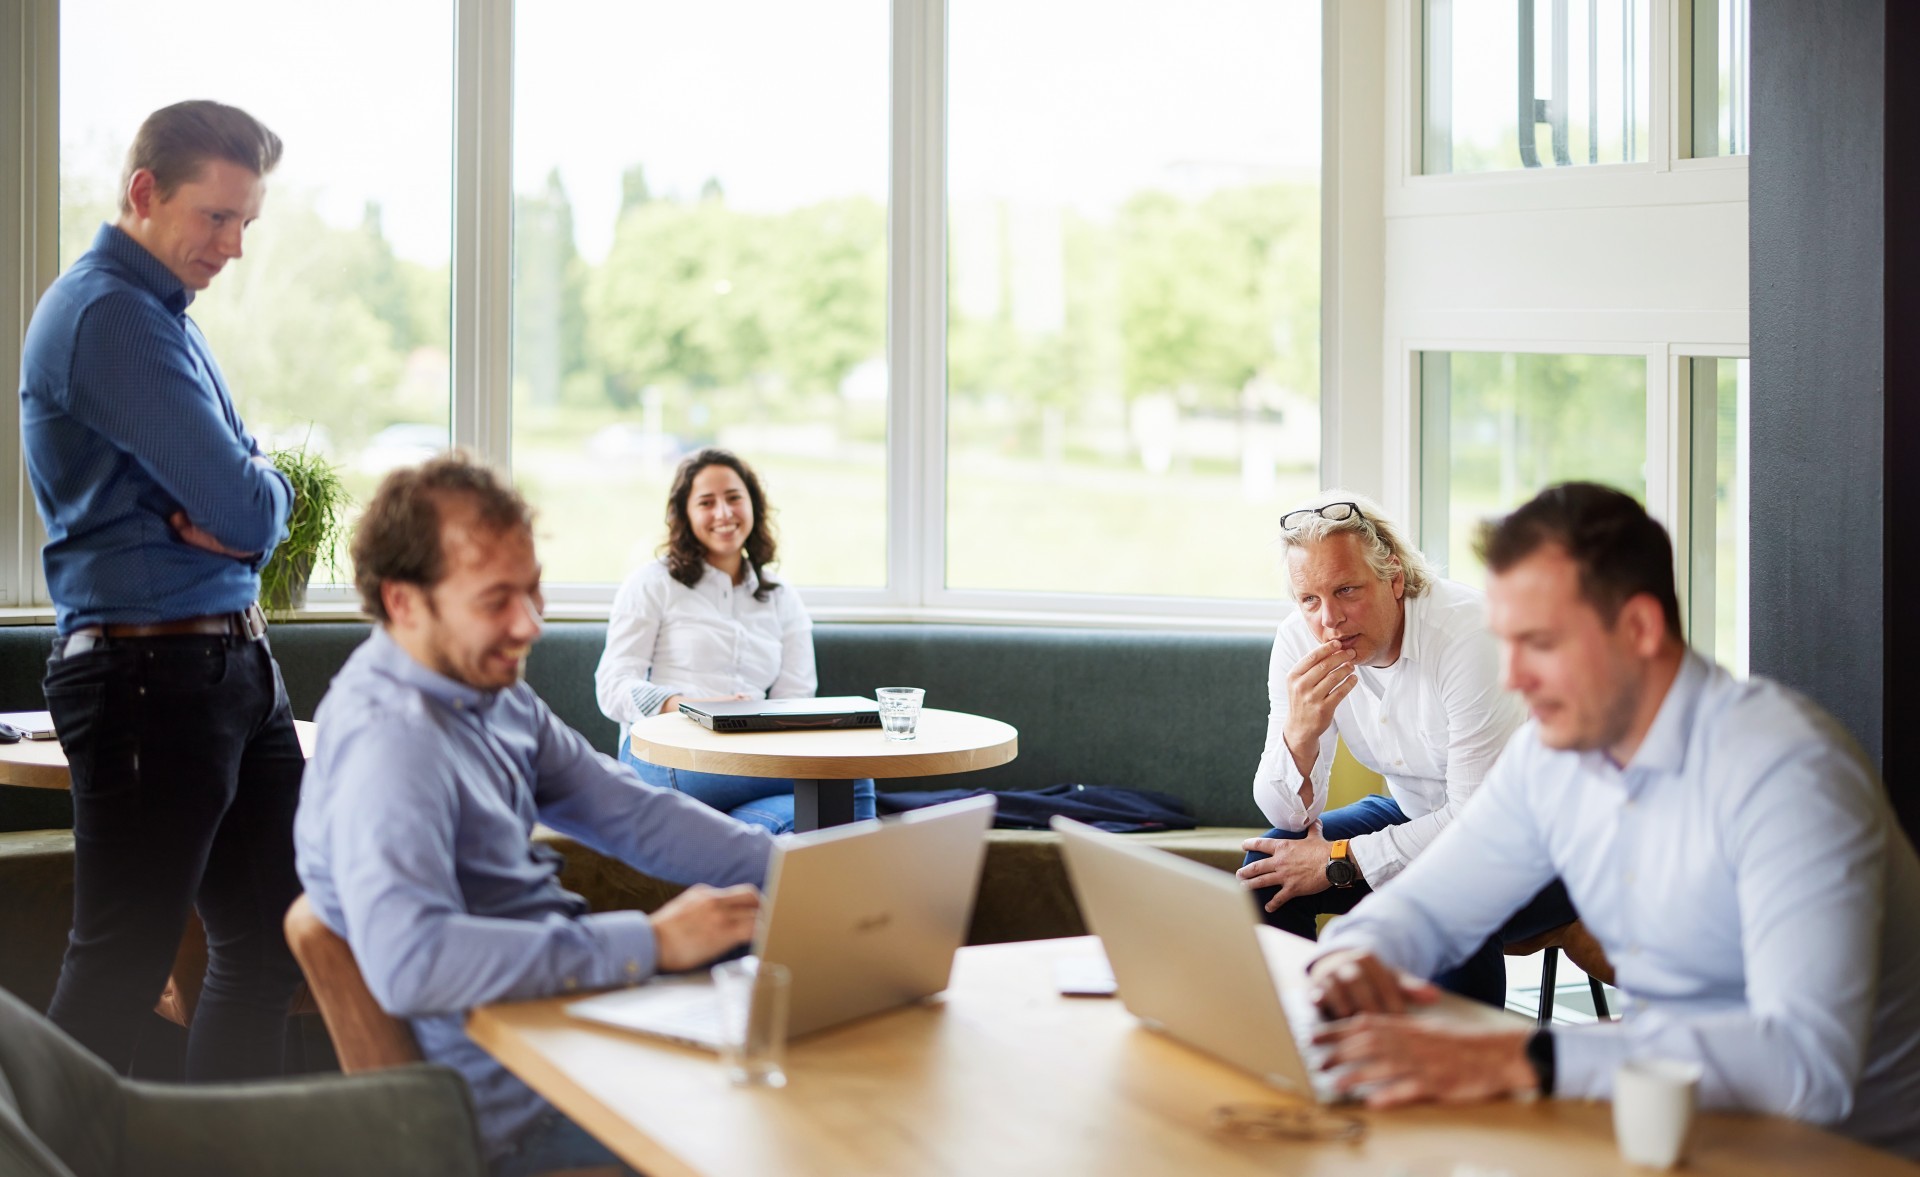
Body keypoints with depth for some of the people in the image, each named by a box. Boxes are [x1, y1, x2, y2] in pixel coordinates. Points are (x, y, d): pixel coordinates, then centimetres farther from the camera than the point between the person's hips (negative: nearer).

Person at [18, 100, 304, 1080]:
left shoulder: (164, 315, 17)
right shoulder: (109, 316, -15)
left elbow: (265, 497, 16)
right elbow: (249, 510, -20)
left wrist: (231, 509, -6)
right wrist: (251, 501, 2)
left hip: (238, 664, 10)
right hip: (151, 673, -10)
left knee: (267, 938, 15)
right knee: (121, 964, -4)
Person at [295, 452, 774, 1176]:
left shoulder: (494, 692, 6)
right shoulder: (389, 736, -24)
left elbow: (629, 812, 13)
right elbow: (408, 961, -37)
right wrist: (648, 943, -34)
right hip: (517, 1108, -9)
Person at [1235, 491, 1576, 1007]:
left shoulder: (1467, 631, -27)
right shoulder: (1299, 642, -10)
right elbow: (1288, 818, -9)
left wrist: (1340, 861, -22)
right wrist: (1300, 735, -30)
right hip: (1417, 816, 6)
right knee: (1266, 865, -11)